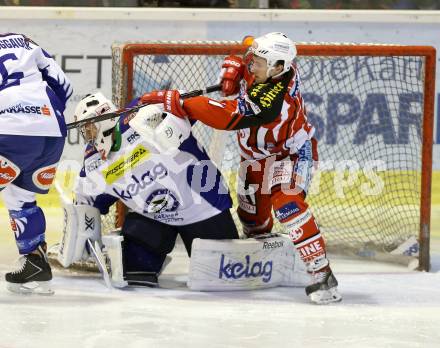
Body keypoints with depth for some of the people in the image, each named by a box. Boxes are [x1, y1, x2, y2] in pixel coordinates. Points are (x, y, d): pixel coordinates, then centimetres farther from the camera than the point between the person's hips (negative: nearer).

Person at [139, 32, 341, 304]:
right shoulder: (268, 63, -16)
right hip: (256, 155, 9)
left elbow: (227, 117, -43)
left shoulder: (272, 100, -40)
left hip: (291, 152, -9)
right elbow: (242, 52, 8)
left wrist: (176, 102, -43)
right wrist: (232, 69, -13)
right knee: (252, 213, 14)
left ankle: (321, 274, -28)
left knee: (287, 204, -29)